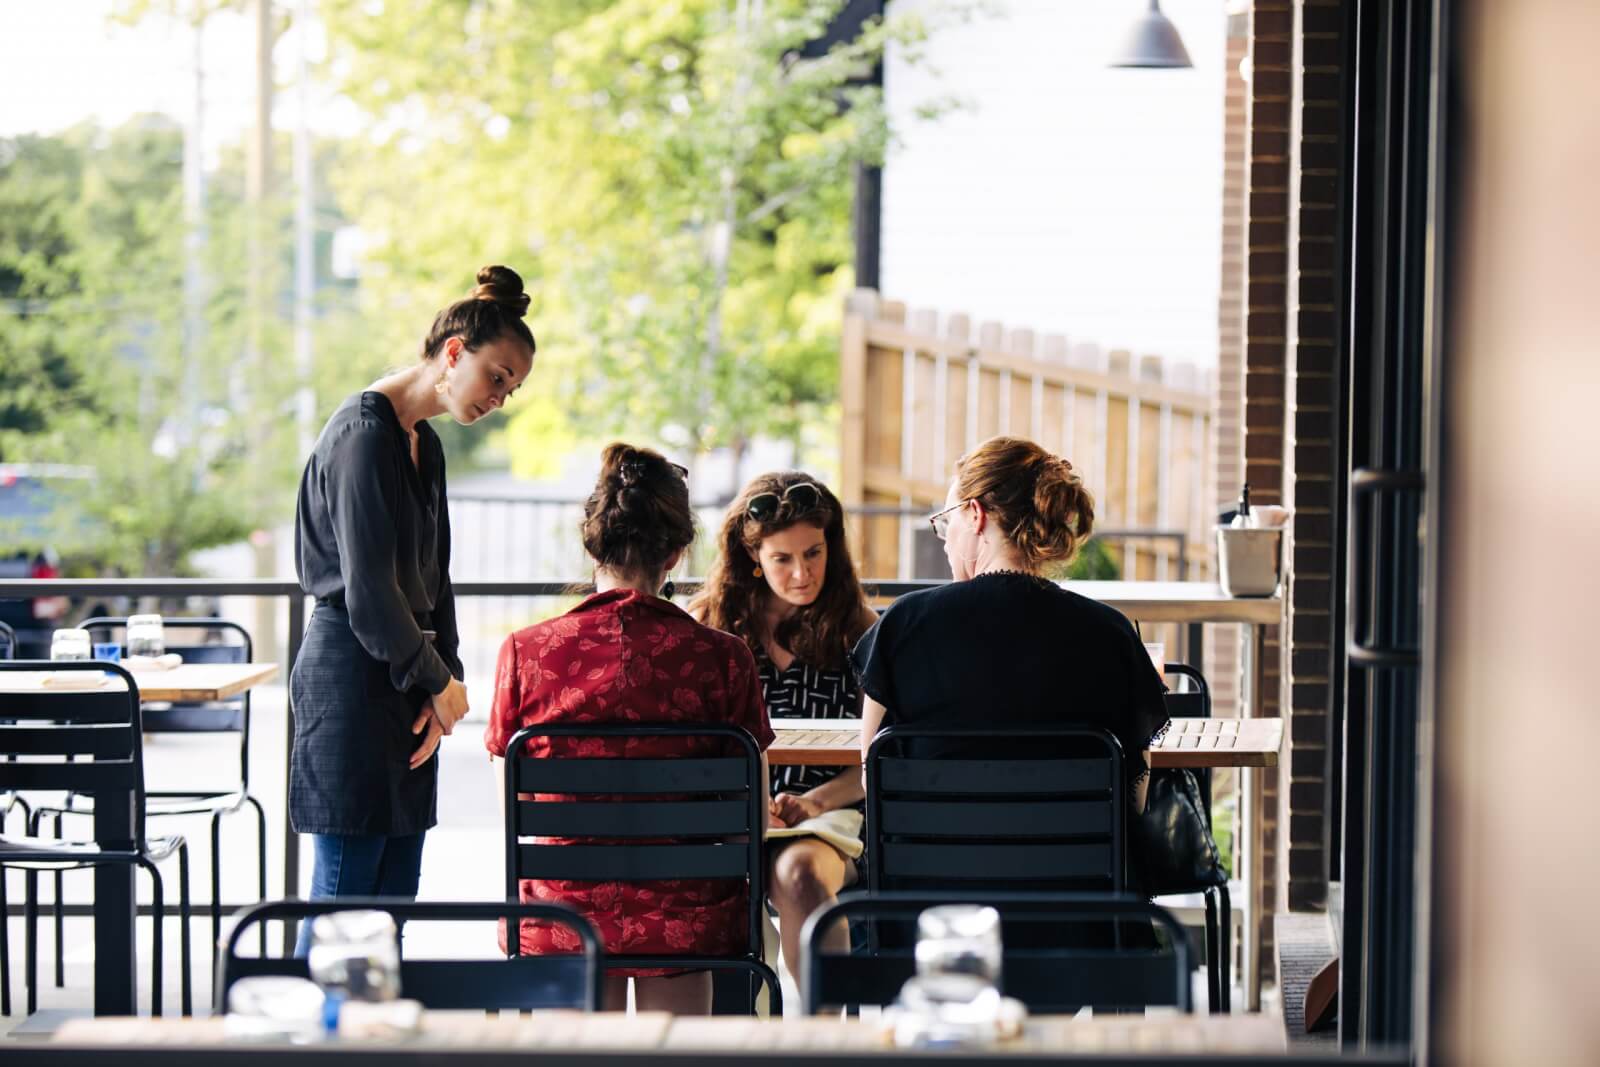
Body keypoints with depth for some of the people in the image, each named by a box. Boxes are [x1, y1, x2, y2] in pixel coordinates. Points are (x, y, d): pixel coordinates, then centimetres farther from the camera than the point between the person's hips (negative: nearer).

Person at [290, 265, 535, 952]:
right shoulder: (364, 433, -14)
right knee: (344, 887, -8)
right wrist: (439, 681, -7)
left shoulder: (423, 444, 17)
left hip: (403, 686, 10)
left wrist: (443, 679, 4)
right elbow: (369, 591, -18)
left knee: (395, 890, 8)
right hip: (352, 677, -10)